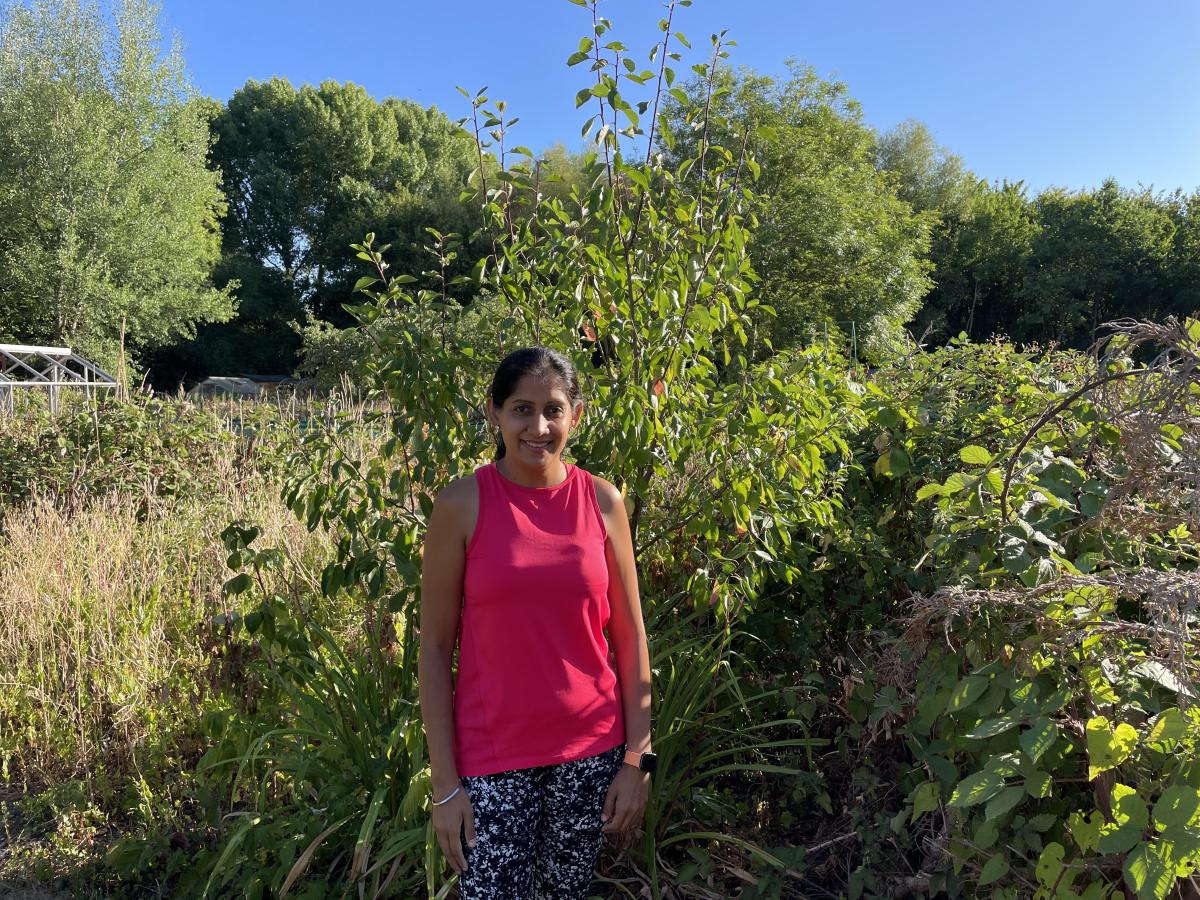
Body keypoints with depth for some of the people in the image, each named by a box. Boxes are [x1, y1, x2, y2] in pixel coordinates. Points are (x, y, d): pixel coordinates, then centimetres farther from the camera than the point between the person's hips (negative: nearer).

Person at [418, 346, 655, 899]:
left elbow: (629, 638, 2)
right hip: (493, 754, -2)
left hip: (591, 748, 2)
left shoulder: (602, 501, -3)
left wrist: (637, 758, -1)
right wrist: (444, 781, -8)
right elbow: (435, 647, -6)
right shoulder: (462, 505, -9)